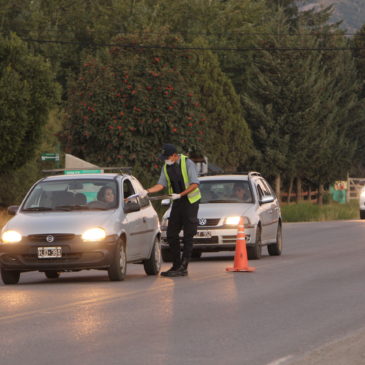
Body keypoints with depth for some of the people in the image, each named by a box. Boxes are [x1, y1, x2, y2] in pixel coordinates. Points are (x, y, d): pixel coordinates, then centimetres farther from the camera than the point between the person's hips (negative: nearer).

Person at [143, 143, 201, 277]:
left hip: (190, 201, -7)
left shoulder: (187, 163, -14)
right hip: (177, 202, 7)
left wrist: (180, 195, -25)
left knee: (188, 236, -6)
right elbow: (161, 184, 4)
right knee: (171, 234, 3)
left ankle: (183, 268, -6)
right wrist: (147, 191, -12)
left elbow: (195, 184, -17)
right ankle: (176, 265, 11)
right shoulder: (166, 167, 5)